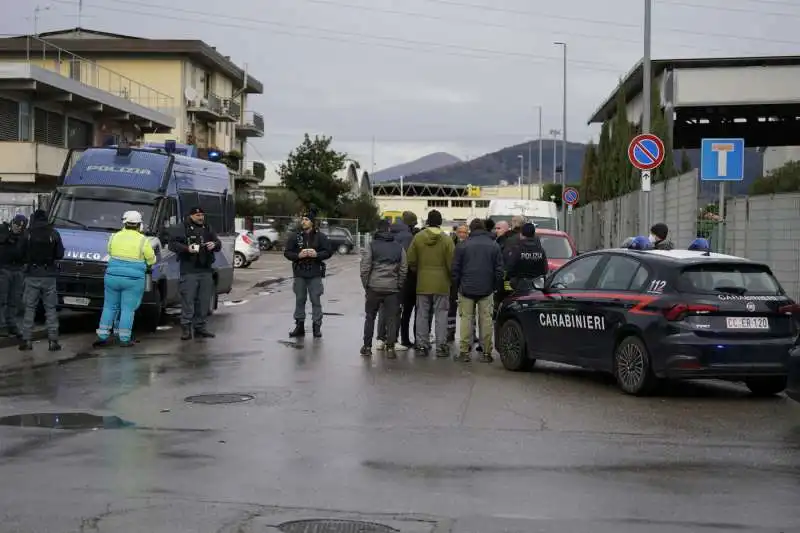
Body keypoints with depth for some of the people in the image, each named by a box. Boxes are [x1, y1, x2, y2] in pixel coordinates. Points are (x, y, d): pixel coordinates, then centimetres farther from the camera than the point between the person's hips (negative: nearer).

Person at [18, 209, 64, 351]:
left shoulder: (27, 234, -4)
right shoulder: (54, 234, -4)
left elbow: (20, 254, 0)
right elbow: (60, 254, -1)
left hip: (32, 276, 0)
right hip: (49, 276, 0)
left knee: (29, 308, 7)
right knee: (51, 309, 6)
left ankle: (26, 340, 4)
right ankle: (53, 341, 2)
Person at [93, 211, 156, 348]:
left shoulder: (114, 237, 2)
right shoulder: (143, 241, -6)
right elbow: (151, 260, 2)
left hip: (112, 277, 3)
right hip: (133, 280, -3)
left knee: (109, 307, 13)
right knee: (128, 309, 3)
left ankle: (102, 336, 14)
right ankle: (124, 339, 4)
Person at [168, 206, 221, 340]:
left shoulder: (208, 229, 19)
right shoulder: (181, 228, 3)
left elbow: (218, 243, 21)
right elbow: (173, 244, -5)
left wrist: (214, 245, -3)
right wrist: (187, 248, -20)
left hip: (206, 270, 6)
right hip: (189, 270, -6)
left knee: (204, 301, 7)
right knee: (188, 300, -9)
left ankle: (200, 327, 15)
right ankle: (186, 328, -6)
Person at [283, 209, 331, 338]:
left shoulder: (320, 236, 2)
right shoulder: (295, 236, 5)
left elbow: (328, 252, 1)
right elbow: (287, 252, 3)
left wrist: (317, 254, -18)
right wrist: (298, 255, -15)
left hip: (315, 274, -2)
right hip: (299, 274, 2)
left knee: (316, 300, -1)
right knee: (300, 300, 7)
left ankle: (317, 326, 5)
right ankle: (299, 326, 14)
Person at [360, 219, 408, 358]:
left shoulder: (372, 246, -2)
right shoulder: (399, 246, 6)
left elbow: (365, 268, -6)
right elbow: (404, 269, 6)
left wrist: (366, 285, 4)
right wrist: (399, 285, 14)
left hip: (374, 287, -1)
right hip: (393, 288, 1)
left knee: (370, 317, 11)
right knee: (391, 318, 5)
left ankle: (367, 347, 14)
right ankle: (390, 348, 2)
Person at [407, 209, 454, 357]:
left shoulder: (418, 238, -3)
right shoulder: (447, 240, -9)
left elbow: (411, 261, -1)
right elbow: (451, 264, -8)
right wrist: (450, 277, 10)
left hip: (422, 283, 2)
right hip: (441, 284, -2)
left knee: (422, 315, 9)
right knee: (441, 314, 5)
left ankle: (422, 345, 11)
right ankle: (441, 346, 3)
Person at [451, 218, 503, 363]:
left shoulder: (462, 246, -1)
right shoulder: (494, 246, 5)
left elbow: (455, 269, 1)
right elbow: (499, 270, 5)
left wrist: (457, 286, 11)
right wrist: (494, 286, 15)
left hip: (466, 289, -1)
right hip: (486, 291, 1)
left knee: (466, 319, 3)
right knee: (486, 319, 3)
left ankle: (464, 351, 1)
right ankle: (486, 352, 2)